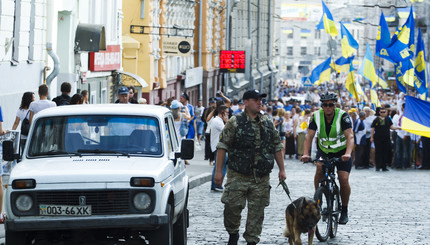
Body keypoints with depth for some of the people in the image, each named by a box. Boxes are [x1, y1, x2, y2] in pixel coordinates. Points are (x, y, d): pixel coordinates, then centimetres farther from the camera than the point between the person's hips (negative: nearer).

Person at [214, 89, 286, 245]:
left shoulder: (268, 124, 11)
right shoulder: (235, 123, -2)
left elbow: (277, 147, 18)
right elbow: (222, 146, -3)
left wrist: (282, 169, 14)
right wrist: (218, 171, -8)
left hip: (261, 179, 3)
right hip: (238, 177, -3)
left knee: (256, 212, 4)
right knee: (232, 207, -6)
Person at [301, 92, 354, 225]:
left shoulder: (343, 116, -21)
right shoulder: (317, 116, -13)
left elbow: (350, 136, -31)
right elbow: (309, 136, -16)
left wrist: (348, 153, -48)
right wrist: (305, 154, -32)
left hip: (342, 151, -2)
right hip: (324, 150, 2)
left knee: (344, 180, -15)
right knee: (319, 168, -27)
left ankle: (344, 211, 3)